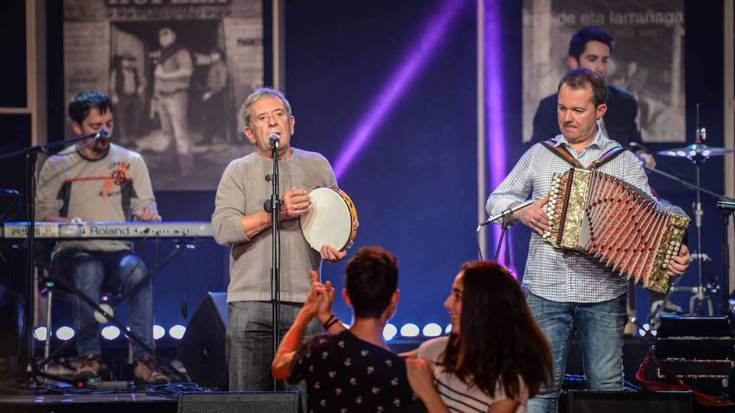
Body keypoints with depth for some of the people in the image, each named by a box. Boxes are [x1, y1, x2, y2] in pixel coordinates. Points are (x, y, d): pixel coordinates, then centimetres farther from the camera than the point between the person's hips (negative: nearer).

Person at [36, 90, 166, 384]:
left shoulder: (131, 161, 12)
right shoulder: (57, 166, 8)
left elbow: (147, 207, 9)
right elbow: (42, 212, 7)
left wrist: (147, 214, -17)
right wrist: (65, 223, -16)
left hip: (118, 251, 1)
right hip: (74, 252, -1)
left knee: (136, 269, -36)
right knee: (88, 269, -39)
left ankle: (144, 359, -39)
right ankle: (88, 356, -33)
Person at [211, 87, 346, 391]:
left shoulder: (317, 166, 13)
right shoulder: (239, 171, 7)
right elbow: (222, 229, -7)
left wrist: (336, 250, -3)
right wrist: (277, 212, -14)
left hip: (304, 300, 1)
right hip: (250, 302, -1)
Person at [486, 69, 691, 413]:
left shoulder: (624, 162, 6)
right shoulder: (538, 155, 12)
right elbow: (496, 200, 17)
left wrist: (674, 256, -18)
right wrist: (522, 211, -4)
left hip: (603, 295, -1)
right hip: (545, 291, 1)